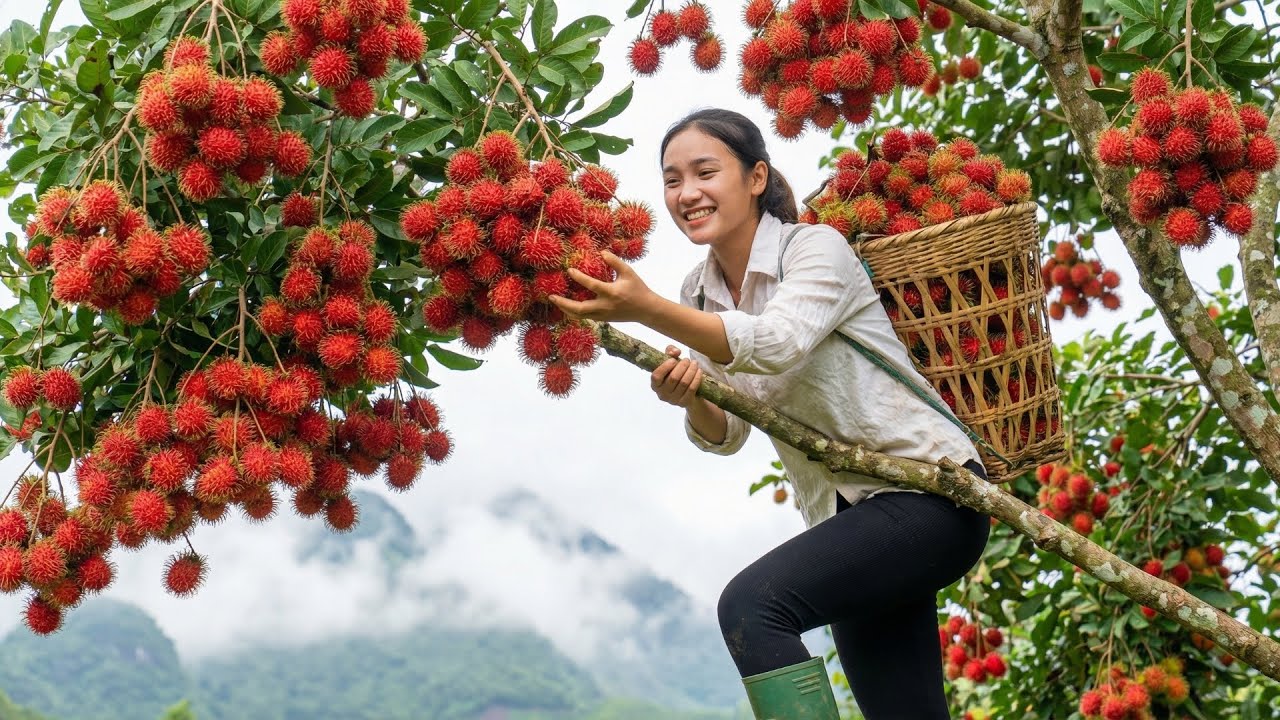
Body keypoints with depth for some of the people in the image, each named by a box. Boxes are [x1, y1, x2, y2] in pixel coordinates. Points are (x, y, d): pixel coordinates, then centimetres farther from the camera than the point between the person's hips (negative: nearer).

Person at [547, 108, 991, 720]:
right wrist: (689, 399, -15)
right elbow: (726, 433, 7)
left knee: (750, 605, -28)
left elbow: (778, 344, -33)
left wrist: (648, 310, -42)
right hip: (847, 514, 8)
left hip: (927, 494, -8)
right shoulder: (701, 292, 7)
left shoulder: (817, 248, -12)